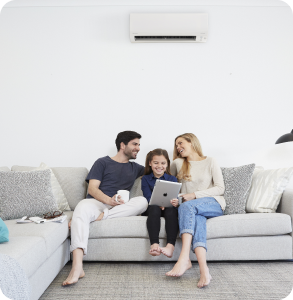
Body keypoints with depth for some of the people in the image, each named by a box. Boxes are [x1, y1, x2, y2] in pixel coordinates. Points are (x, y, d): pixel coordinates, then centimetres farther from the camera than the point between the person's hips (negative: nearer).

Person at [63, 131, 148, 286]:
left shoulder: (135, 168, 26)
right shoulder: (103, 162, 13)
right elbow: (92, 188, 0)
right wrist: (109, 200, -18)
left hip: (119, 207, 3)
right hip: (96, 202, -3)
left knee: (142, 201, -26)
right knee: (82, 207, -38)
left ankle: (100, 216, -30)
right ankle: (77, 267, -47)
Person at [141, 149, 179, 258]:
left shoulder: (172, 179, 18)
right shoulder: (145, 179, 15)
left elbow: (175, 196, 1)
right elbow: (148, 198, -2)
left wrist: (175, 202, -26)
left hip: (168, 209, 1)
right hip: (151, 210, -1)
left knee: (172, 209, -34)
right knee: (154, 208, -36)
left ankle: (170, 246, -49)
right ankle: (154, 244, -50)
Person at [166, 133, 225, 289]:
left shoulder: (210, 162, 8)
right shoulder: (178, 163, 17)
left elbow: (220, 188, 1)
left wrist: (195, 195, -10)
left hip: (214, 204, -2)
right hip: (193, 208, 2)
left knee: (186, 206, -34)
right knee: (197, 219, -36)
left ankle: (184, 258, -45)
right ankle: (204, 270, -51)